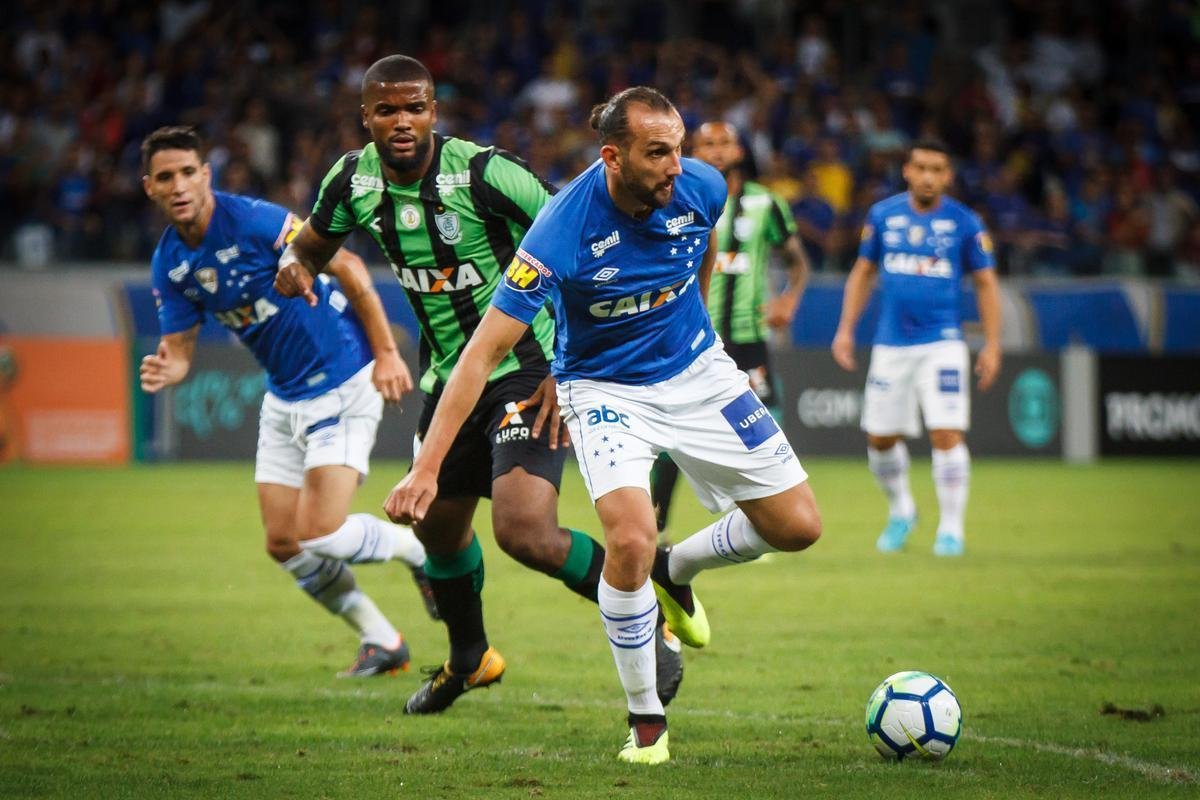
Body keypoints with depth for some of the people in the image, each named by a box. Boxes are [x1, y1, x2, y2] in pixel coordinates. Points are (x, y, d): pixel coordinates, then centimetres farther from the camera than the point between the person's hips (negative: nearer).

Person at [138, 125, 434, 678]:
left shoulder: (254, 220, -22)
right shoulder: (168, 264, -1)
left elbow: (348, 268, -17)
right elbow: (180, 349, 4)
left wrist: (386, 353, -16)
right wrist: (167, 370, -21)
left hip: (344, 384, -7)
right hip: (284, 398, 7)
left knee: (319, 533, -14)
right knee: (283, 544, 5)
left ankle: (418, 550, 16)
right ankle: (380, 640, 22)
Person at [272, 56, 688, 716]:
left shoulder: (484, 174, -23)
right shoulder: (352, 181, -5)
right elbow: (312, 244, 16)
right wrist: (295, 264, -10)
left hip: (527, 372, -7)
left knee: (525, 533, -22)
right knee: (438, 525, 20)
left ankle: (649, 625, 2)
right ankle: (469, 659, 48)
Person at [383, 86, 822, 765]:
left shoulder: (701, 187, -17)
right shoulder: (562, 232, -31)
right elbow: (483, 354, -28)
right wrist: (427, 467, -32)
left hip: (697, 372, 5)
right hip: (605, 389, -5)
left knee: (798, 526, 1)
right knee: (630, 540, -27)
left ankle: (676, 572, 32)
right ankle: (645, 719, -5)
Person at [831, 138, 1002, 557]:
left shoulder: (964, 223, -2)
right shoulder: (883, 215, 4)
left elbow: (986, 283, 3)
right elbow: (863, 272, 13)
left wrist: (992, 345, -2)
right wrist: (846, 329, 7)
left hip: (942, 343, -3)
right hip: (891, 345, 3)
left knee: (947, 434, -13)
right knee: (880, 438, 7)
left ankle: (951, 529, -2)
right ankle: (900, 511, 32)